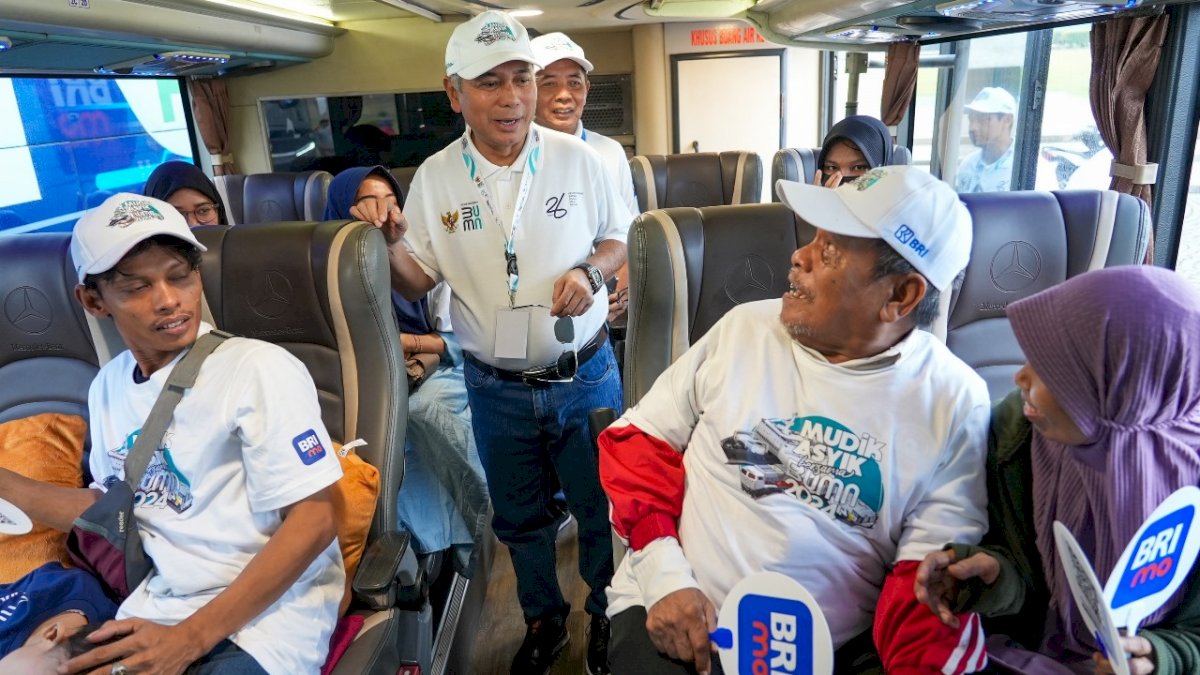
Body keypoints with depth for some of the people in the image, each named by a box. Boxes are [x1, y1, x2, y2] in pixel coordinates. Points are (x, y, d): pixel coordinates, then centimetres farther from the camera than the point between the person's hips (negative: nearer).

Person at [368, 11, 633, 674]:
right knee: (517, 518, 19)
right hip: (496, 389, 2)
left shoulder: (578, 159, -7)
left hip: (584, 377, -1)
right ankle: (543, 619, 45)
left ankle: (607, 614, 41)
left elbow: (620, 237, 4)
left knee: (600, 507, 14)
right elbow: (416, 283, 1)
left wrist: (591, 271, -16)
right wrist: (389, 243, -20)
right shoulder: (434, 177, -4)